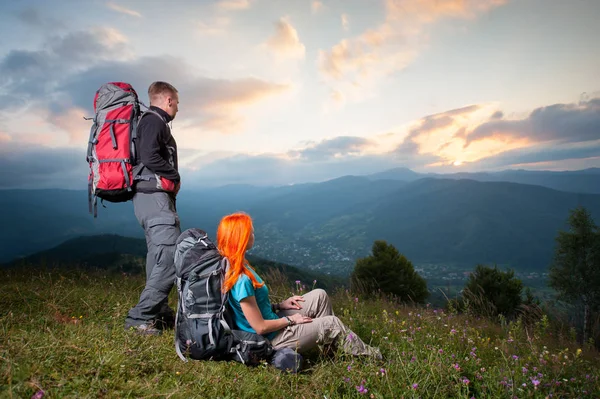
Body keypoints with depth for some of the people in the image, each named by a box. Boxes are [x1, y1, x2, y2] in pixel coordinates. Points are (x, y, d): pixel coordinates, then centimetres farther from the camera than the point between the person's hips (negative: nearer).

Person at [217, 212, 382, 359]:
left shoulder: (231, 267, -1)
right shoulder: (242, 280, -31)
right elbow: (260, 327, -25)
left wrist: (279, 306, 6)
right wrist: (290, 320, -11)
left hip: (272, 319, 9)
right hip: (272, 339, -9)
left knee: (319, 295, 7)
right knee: (332, 323, -2)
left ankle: (332, 348, 19)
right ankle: (369, 356, 23)